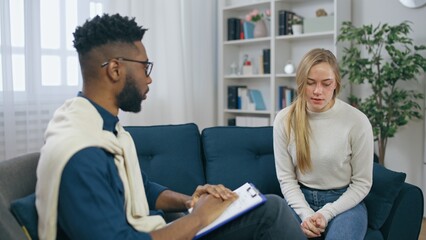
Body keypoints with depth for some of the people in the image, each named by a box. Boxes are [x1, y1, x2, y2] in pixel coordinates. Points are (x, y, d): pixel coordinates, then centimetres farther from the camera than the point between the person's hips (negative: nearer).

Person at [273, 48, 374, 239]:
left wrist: (326, 214, -15)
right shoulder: (284, 119, -7)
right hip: (300, 200, 1)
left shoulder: (357, 121, -12)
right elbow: (286, 177, -2)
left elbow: (361, 183, -5)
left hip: (343, 202, -1)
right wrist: (306, 214, -15)